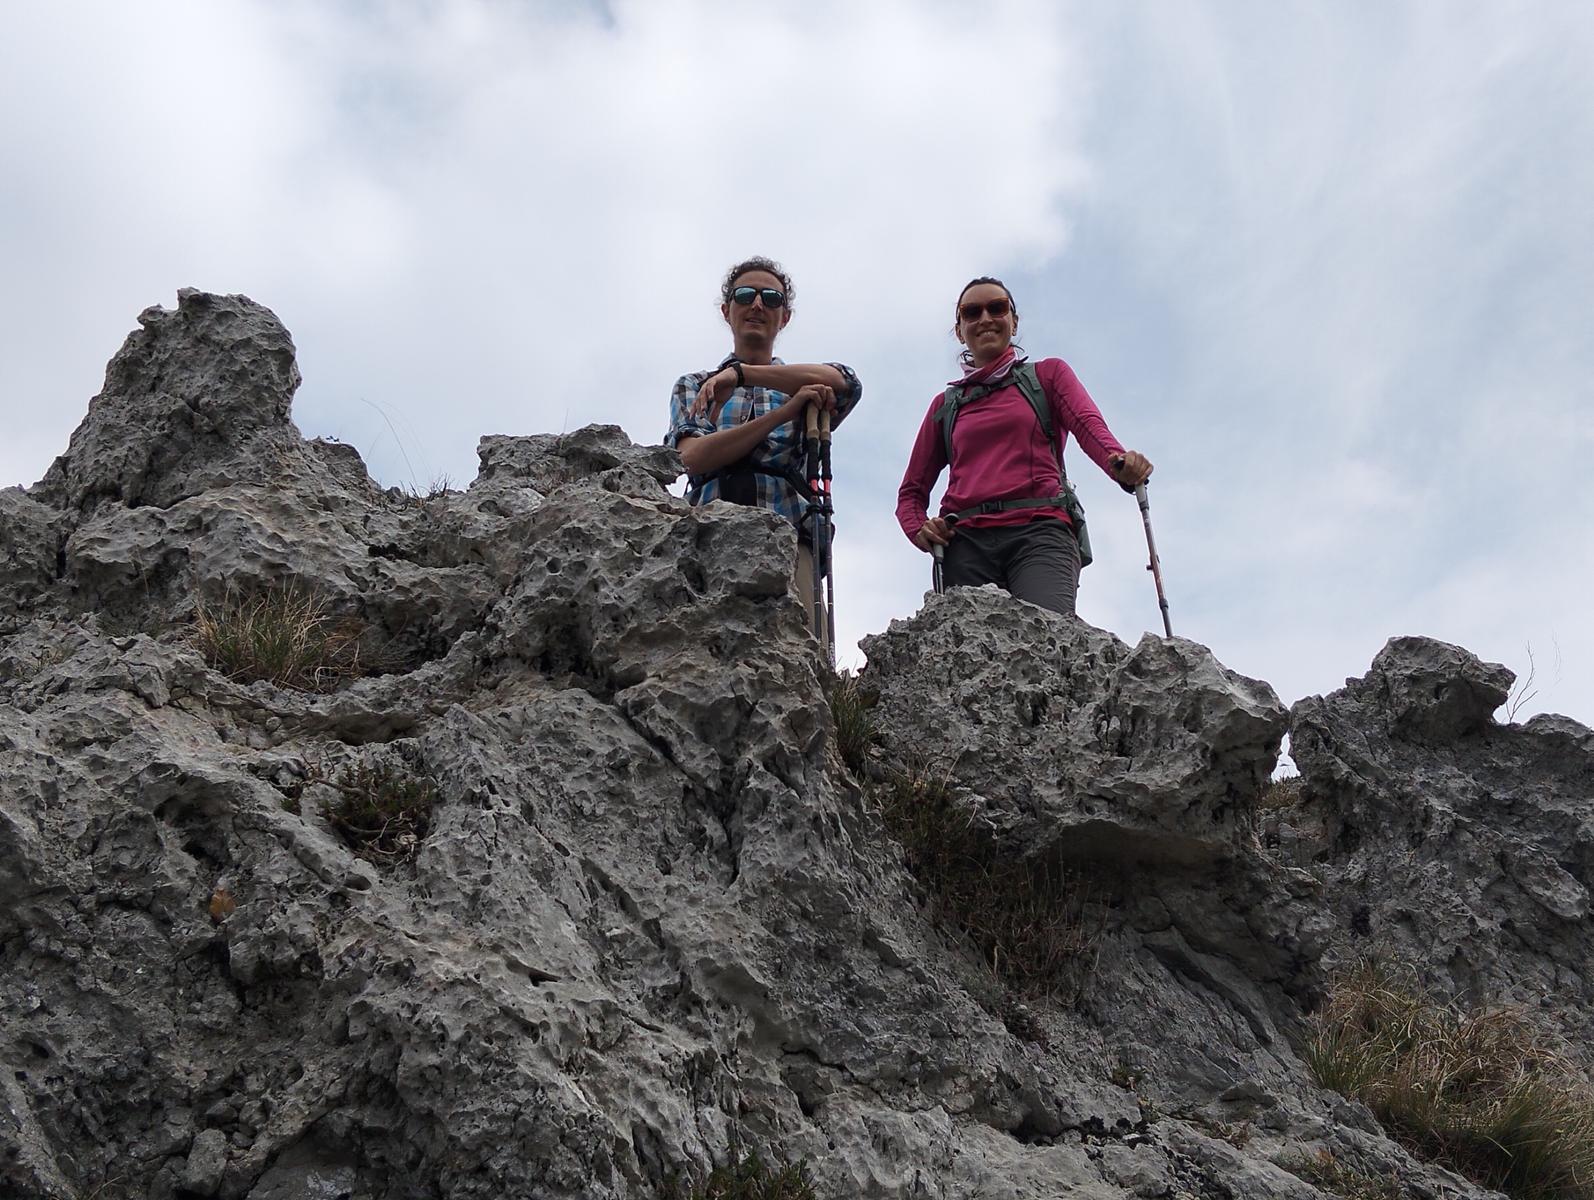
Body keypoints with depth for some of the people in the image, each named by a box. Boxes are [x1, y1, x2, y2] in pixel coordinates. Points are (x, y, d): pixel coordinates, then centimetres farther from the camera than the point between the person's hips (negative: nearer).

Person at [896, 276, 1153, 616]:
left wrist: (1120, 461, -21)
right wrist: (919, 530, 2)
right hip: (966, 541, 2)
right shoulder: (946, 405, 27)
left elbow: (1088, 423, 2)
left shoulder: (1048, 374, 22)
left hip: (1039, 529, -2)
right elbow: (912, 490, 27)